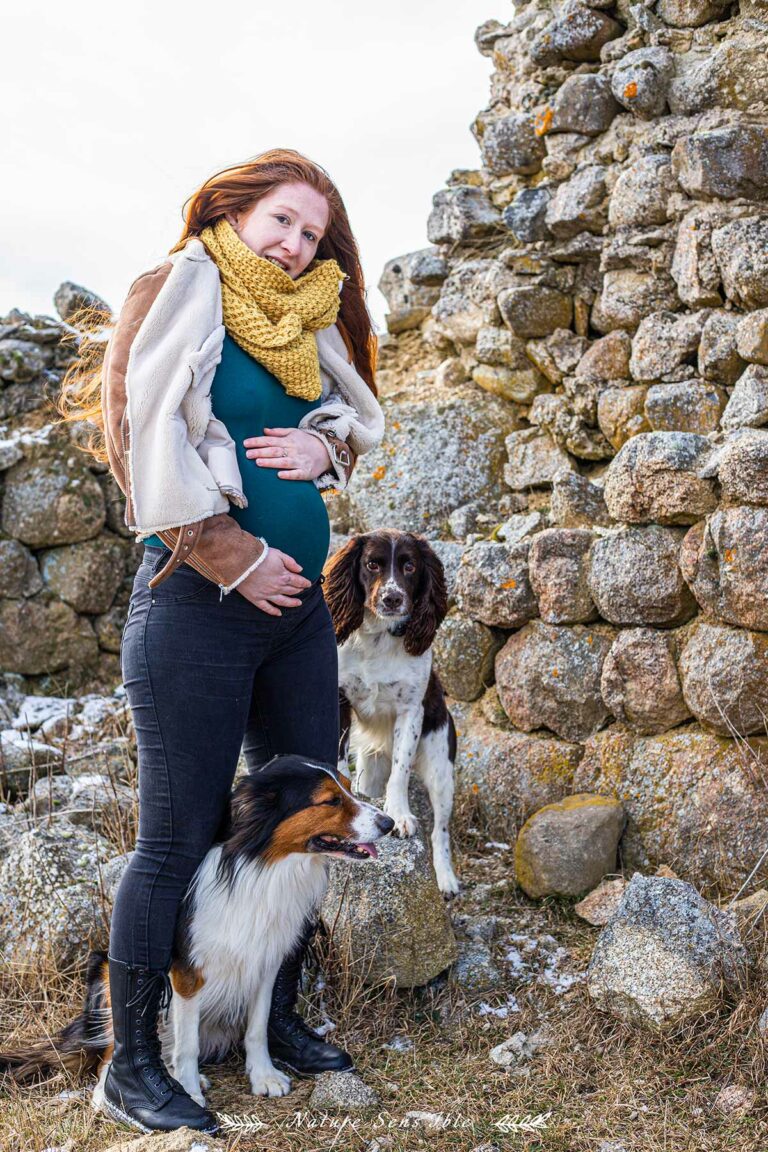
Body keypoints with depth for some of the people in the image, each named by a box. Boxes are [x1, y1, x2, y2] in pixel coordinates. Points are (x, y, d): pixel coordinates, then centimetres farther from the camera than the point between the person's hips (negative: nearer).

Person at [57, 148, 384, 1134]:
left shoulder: (304, 321, 16)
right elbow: (148, 441, -11)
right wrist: (236, 560, -14)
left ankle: (278, 1017, 29)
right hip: (198, 606, -7)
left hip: (298, 607, 7)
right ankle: (131, 1063, 14)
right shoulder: (178, 292, -3)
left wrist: (326, 442, -1)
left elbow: (356, 413, 23)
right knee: (178, 839, -1)